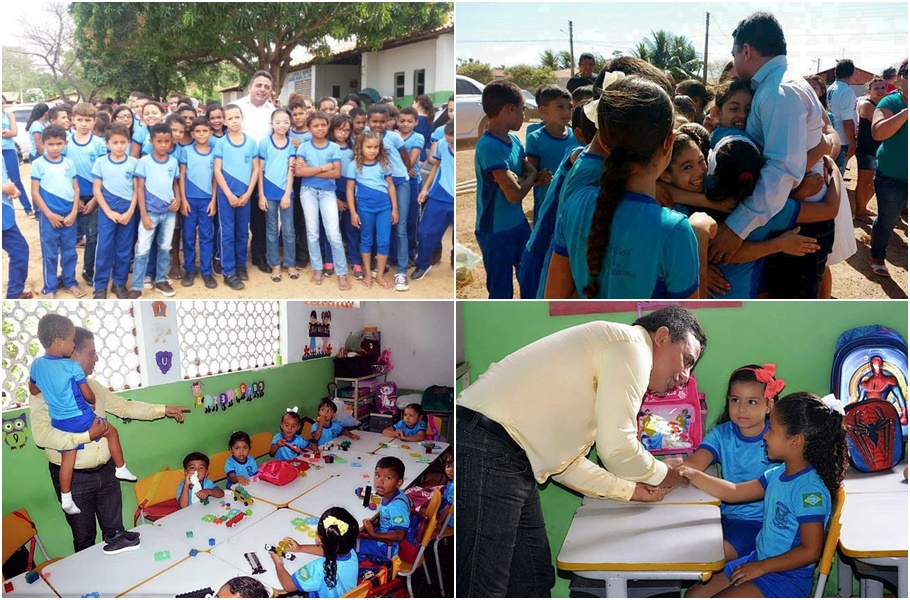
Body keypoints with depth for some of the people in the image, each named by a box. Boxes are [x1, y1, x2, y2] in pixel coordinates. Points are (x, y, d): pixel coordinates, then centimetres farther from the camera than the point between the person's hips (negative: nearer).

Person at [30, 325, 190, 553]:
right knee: (84, 539, 12)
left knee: (115, 532, 15)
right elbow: (41, 435, -27)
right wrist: (87, 435, -26)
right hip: (73, 477, -6)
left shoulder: (93, 386, 5)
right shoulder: (45, 391, -17)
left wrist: (164, 410, 9)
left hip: (106, 471, 6)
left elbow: (125, 406, 14)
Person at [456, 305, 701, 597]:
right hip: (486, 448, -11)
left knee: (533, 582, 15)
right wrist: (664, 475, 6)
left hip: (514, 461, 11)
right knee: (482, 587, -5)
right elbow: (616, 447, -13)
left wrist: (632, 490, 19)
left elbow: (565, 462, 22)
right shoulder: (632, 345, -5)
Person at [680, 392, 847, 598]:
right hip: (758, 562, 9)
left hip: (787, 576, -9)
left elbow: (811, 551, -23)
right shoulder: (778, 474, 3)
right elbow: (734, 492, 13)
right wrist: (693, 475, 5)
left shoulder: (810, 490, -24)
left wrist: (761, 567, -18)